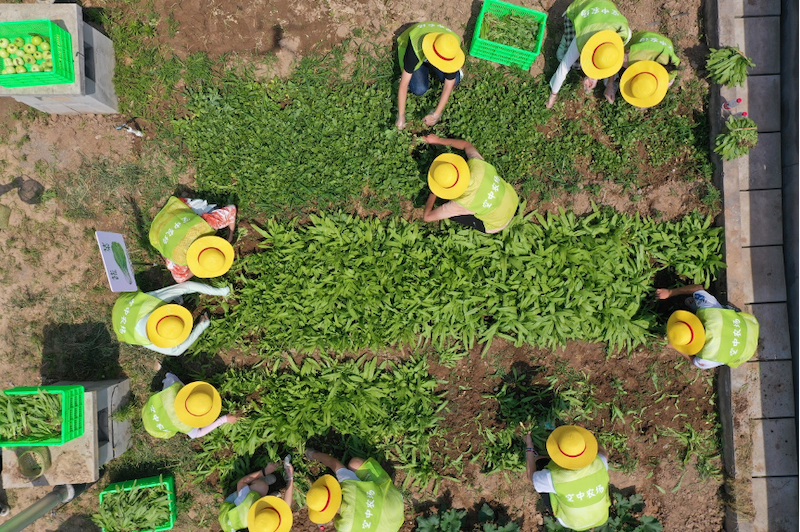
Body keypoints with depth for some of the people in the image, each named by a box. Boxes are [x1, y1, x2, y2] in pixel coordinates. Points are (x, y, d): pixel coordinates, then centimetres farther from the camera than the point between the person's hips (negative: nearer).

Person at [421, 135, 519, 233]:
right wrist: (438, 140, -7)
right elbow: (466, 145, -4)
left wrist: (433, 193, -13)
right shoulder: (476, 164, -30)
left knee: (451, 212, 0)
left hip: (498, 224, -4)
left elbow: (427, 217, -27)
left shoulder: (463, 204, -39)